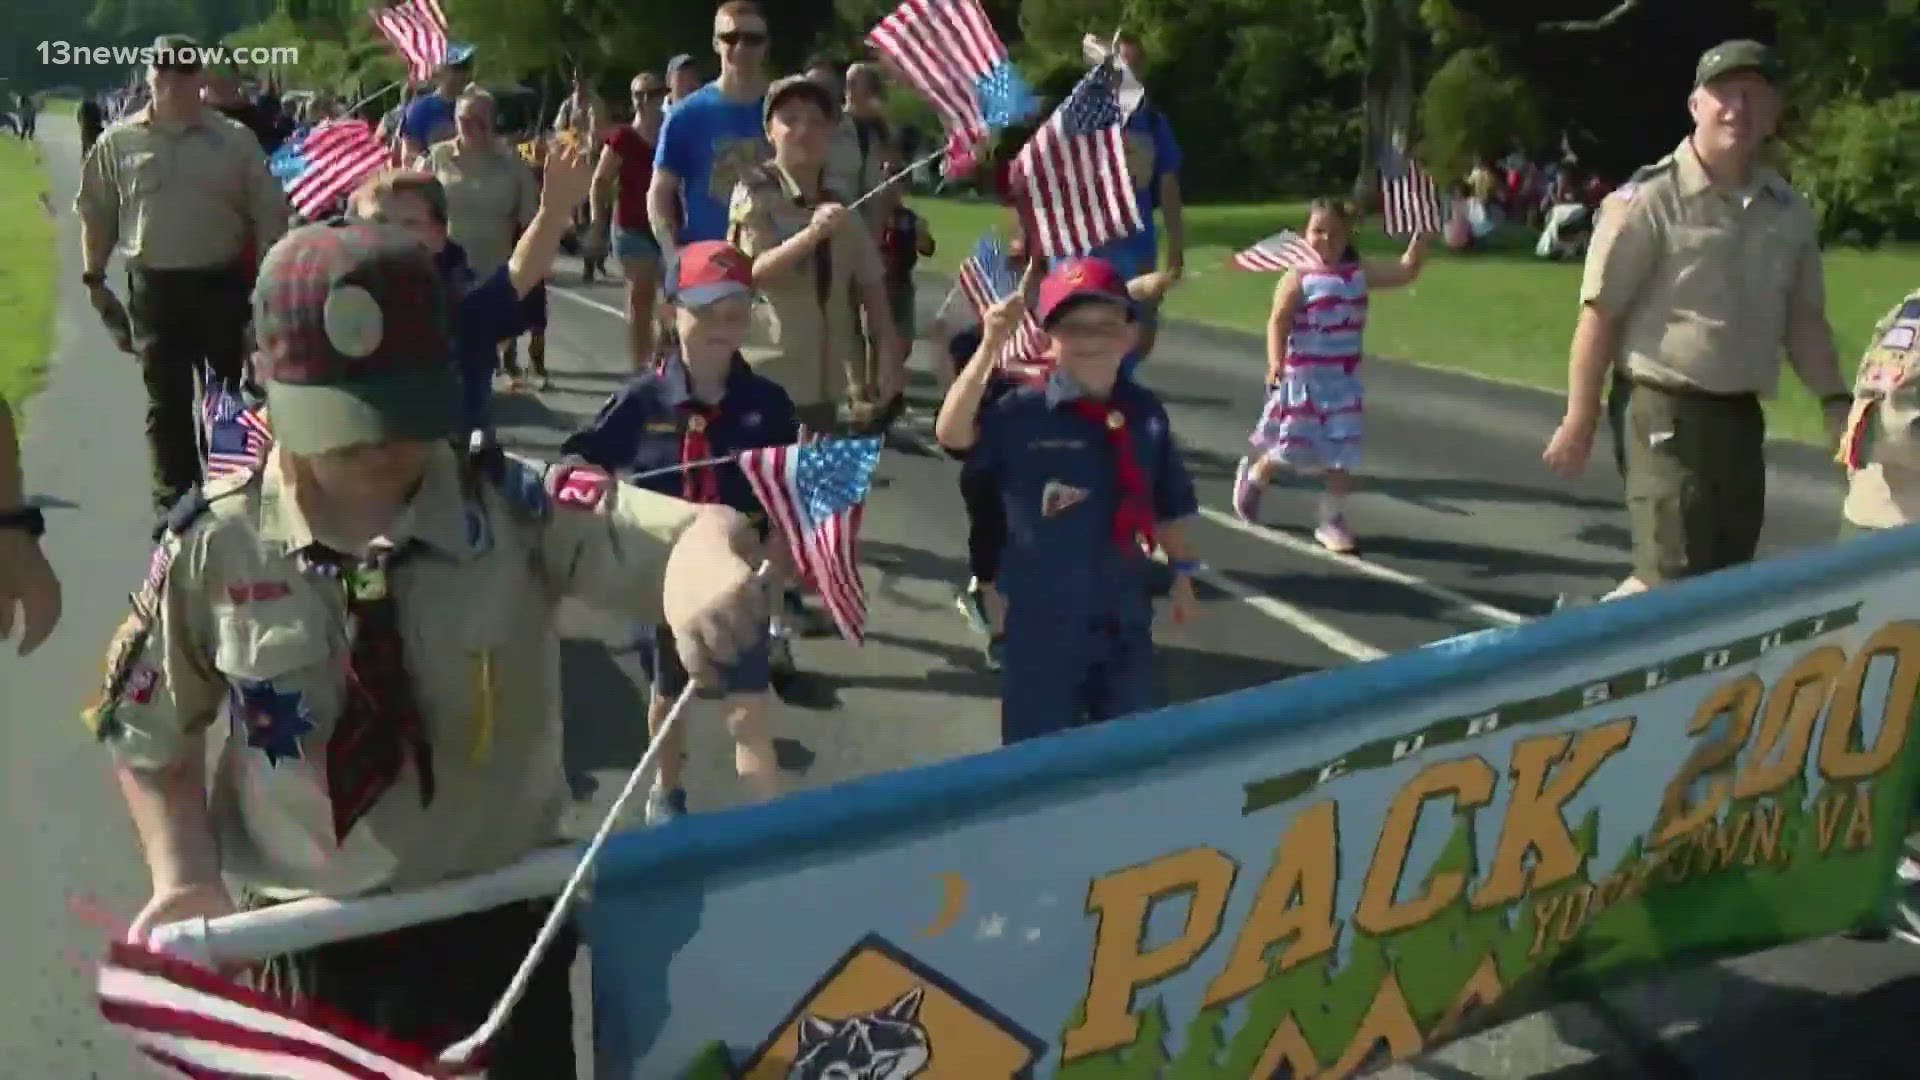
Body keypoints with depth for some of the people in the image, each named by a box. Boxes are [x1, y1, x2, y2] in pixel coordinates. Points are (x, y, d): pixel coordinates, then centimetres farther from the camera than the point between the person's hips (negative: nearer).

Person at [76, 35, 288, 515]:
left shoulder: (235, 140, -1)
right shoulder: (119, 142, 2)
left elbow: (269, 212, 0)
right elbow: (95, 213, 9)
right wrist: (93, 278, 5)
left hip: (222, 282, 0)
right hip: (154, 286, 1)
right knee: (166, 400, 6)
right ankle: (173, 501, 14)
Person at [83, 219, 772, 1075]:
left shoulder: (515, 510, -17)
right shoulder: (212, 546, -13)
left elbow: (704, 533, -30)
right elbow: (151, 728, 4)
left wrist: (705, 561, -53)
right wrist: (183, 878, -7)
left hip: (498, 922, 0)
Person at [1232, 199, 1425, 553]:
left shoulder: (1360, 274, 3)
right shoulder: (1298, 278, -11)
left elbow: (1406, 272, 4)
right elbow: (1278, 321, -18)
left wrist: (1420, 236, -8)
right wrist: (1275, 362, -31)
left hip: (1343, 379, 4)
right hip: (1304, 377, -4)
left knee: (1343, 453, 2)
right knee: (1292, 448, 4)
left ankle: (1332, 520, 14)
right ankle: (1252, 475, 35)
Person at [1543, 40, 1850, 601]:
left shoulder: (1790, 212, 7)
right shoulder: (1649, 199, -11)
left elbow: (1804, 318, 14)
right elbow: (1599, 314, -11)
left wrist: (1835, 400, 1)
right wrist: (1580, 421, -12)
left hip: (1743, 418, 7)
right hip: (1669, 414, -7)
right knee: (1674, 581, -9)